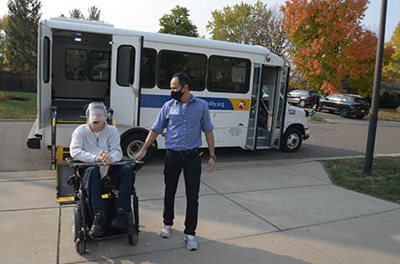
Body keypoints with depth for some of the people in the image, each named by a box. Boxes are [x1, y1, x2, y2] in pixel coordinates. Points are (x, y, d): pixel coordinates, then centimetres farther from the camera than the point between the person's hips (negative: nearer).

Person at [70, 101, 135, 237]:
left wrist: (111, 157, -31)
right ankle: (99, 216, -40)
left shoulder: (112, 130, 10)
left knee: (127, 169, -26)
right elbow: (75, 151, -11)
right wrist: (94, 158, -30)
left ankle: (121, 212, -28)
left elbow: (117, 151, -4)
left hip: (109, 170, 2)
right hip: (88, 169, -2)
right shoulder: (80, 131, 6)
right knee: (92, 171, -36)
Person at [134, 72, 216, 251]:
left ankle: (190, 233, 13)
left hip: (192, 156, -1)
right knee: (169, 192, 14)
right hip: (172, 156, 2)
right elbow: (155, 130, 6)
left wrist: (212, 155, -1)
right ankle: (168, 224, 34)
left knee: (192, 196, 1)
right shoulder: (168, 106, 1)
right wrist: (143, 150, 3)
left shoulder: (201, 106, -2)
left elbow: (208, 131, 3)